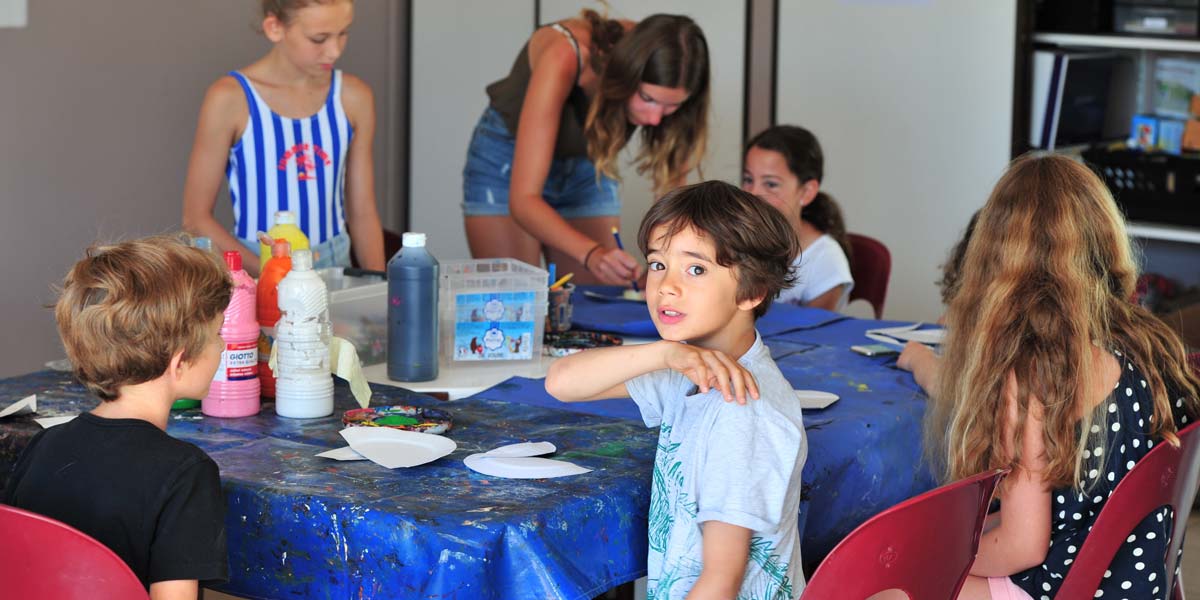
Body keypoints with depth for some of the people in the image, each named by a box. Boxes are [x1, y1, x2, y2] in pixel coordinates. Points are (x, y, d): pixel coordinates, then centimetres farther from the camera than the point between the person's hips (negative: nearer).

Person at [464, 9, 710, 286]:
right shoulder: (565, 57, -36)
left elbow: (672, 185, -18)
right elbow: (523, 199, -38)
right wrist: (591, 253, -54)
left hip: (586, 167, 3)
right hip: (507, 164, -3)